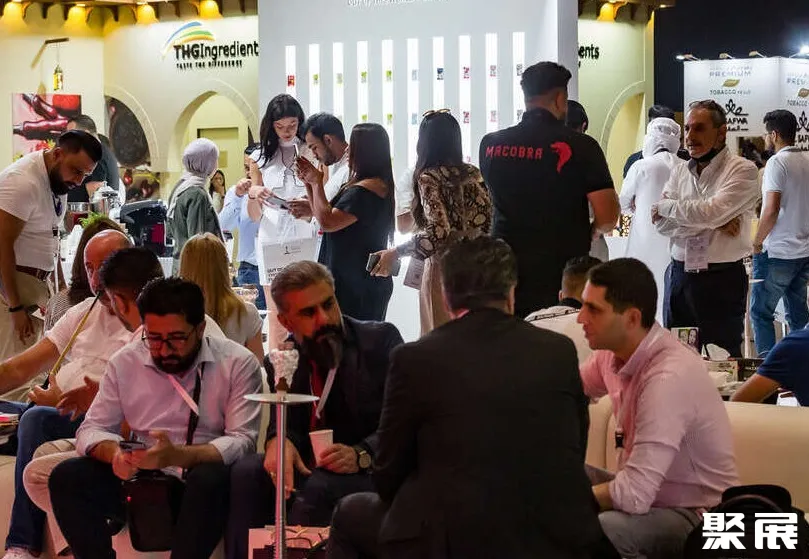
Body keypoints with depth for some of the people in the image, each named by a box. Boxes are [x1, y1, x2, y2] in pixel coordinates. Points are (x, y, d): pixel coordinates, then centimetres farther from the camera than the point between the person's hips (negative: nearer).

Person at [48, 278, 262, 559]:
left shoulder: (238, 364, -5)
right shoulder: (125, 362, 5)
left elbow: (243, 441, -12)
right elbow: (92, 429, 7)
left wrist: (177, 456, -29)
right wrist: (114, 452, -19)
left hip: (206, 486, -3)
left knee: (210, 479, -37)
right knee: (66, 478, -17)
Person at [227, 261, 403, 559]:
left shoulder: (380, 340, -5)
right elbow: (288, 421, 8)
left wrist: (362, 455, -27)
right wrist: (279, 440, -17)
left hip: (370, 472, -4)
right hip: (310, 469, 4)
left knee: (316, 488, -34)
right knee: (246, 472, -22)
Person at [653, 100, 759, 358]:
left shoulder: (743, 170, -5)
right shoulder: (680, 172, 12)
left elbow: (710, 212, -19)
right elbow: (661, 222, -2)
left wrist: (665, 205, -4)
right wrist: (716, 223, -13)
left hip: (722, 281, -5)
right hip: (679, 276, 5)